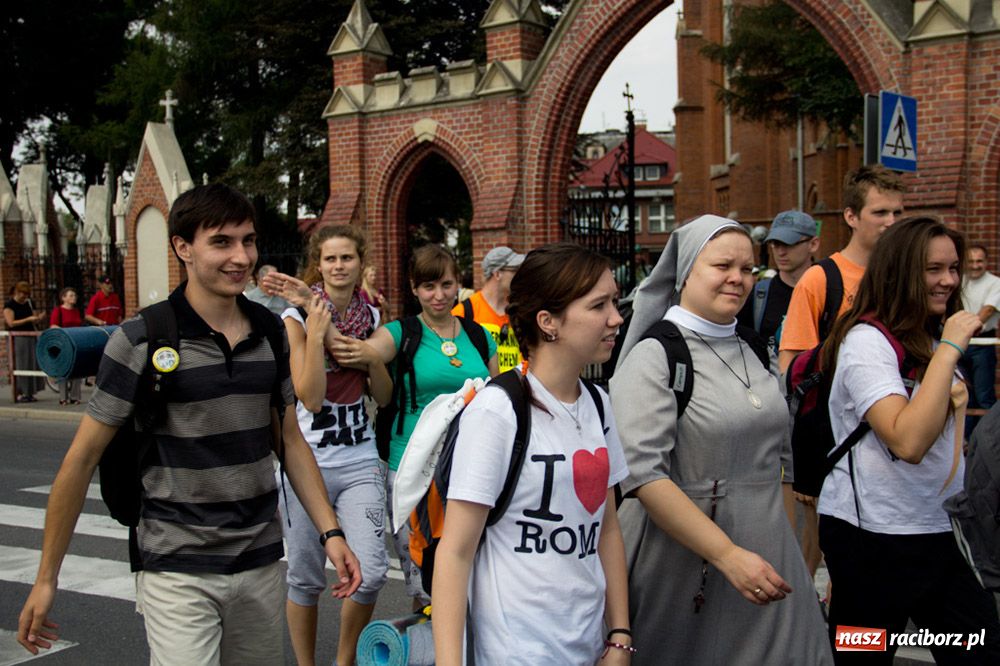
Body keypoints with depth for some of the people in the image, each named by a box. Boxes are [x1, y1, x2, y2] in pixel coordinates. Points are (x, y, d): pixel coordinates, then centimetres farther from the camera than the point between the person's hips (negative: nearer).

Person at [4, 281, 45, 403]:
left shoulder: (28, 303, 14)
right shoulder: (9, 305, -4)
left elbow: (34, 322, 18)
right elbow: (11, 323, -14)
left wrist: (40, 318, -4)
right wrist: (28, 319, -20)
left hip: (30, 337, 6)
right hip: (17, 338, -6)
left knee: (32, 365, 4)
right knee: (19, 366, -6)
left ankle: (29, 393, 9)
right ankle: (19, 393, -3)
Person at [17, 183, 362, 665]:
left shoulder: (270, 332, 3)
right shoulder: (140, 341, -11)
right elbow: (83, 458, -6)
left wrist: (330, 531, 3)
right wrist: (46, 578, -4)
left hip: (261, 564, 5)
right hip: (178, 571, -5)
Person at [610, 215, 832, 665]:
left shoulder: (757, 351, 8)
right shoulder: (653, 357, -12)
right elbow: (643, 475, -21)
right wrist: (728, 555, -25)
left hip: (767, 553, 6)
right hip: (686, 565, -6)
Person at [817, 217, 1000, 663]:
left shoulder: (930, 339, 12)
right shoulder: (866, 340, -16)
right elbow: (907, 441, -30)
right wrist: (949, 350, -26)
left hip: (932, 528, 8)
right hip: (872, 535, -8)